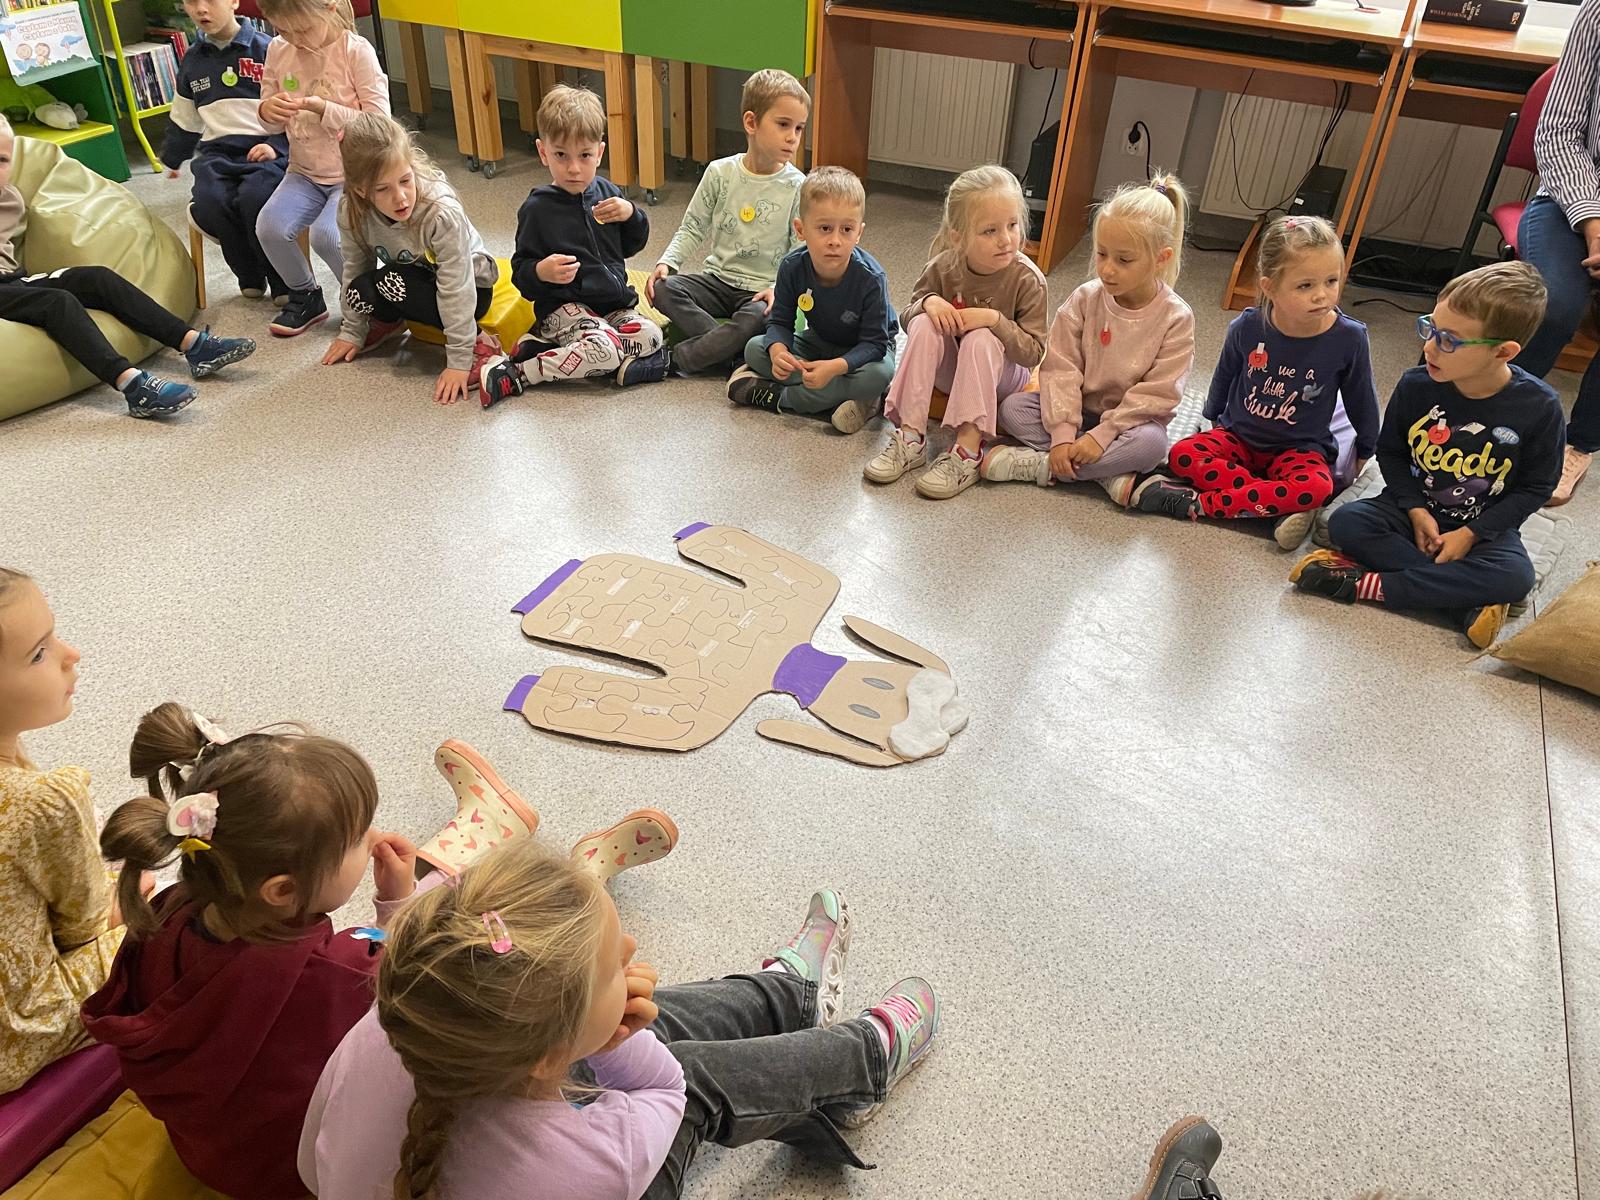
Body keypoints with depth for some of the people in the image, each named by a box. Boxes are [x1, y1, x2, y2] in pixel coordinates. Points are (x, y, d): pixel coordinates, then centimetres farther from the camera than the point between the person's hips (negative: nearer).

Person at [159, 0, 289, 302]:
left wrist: (277, 145, -12)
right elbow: (183, 120, 30)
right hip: (216, 152, 4)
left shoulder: (265, 49, 3)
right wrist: (171, 160, 40)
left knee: (255, 196, -36)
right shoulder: (192, 62, 18)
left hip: (266, 149, -4)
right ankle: (251, 278, -12)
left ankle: (283, 283, -19)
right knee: (211, 201, -30)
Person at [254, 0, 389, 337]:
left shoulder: (357, 50, -11)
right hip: (305, 172, 5)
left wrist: (326, 110, -23)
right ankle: (305, 296, 8)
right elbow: (272, 122, 12)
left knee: (326, 234, -29)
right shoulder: (278, 50, 3)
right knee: (270, 226, -20)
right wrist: (268, 111, -12)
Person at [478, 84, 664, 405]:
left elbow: (631, 246, 19)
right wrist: (541, 272, -30)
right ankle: (512, 375, -21)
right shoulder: (537, 207, -8)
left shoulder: (606, 192, 7)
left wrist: (631, 214, -2)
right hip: (564, 306, -7)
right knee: (605, 348, -31)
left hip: (614, 302, 7)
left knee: (649, 336, -19)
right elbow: (520, 273, -7)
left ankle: (546, 346, -13)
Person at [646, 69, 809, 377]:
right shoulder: (720, 173, 0)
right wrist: (667, 262, -9)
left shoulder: (797, 187, -5)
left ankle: (672, 360, -26)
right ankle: (732, 355, -27)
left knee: (754, 320, -36)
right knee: (664, 289, -20)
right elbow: (693, 228, 7)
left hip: (763, 290, -3)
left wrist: (778, 288, -23)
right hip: (718, 279, 4)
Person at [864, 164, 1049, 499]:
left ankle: (967, 451, -35)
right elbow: (906, 317, 0)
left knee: (981, 338, -33)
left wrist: (995, 319, -32)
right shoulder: (944, 267, -11)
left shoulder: (1027, 280, -18)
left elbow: (1034, 353, -18)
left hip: (999, 375, -2)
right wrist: (928, 302, -23)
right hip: (948, 370, 3)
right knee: (924, 324, -25)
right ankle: (910, 436, -28)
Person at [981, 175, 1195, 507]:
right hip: (1077, 408, 3)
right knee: (1012, 407, -20)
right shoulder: (1085, 299, -9)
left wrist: (1101, 435, -25)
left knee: (1152, 443, -36)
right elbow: (1061, 368, -12)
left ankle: (1033, 464, -29)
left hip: (1130, 418, -3)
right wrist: (1063, 435, -23)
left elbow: (1156, 395, -17)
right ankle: (1110, 476, -27)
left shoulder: (1176, 318, -15)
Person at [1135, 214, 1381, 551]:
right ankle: (1280, 506, -27)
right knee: (1183, 455, -26)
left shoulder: (1349, 338, -15)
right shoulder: (1247, 327, -13)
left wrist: (1364, 452, 14)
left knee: (1317, 487, -34)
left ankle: (1197, 504, -29)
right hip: (1239, 437, 2)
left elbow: (1361, 398, 2)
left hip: (1298, 449, -1)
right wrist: (1212, 419, 22)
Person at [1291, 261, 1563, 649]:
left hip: (1484, 525, -2)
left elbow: (1535, 486, -5)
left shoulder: (1538, 407, -16)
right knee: (1345, 523, -26)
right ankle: (1469, 601, -26)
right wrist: (1415, 511, -12)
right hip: (1416, 509, 2)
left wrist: (1470, 534, -16)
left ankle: (1369, 584, -29)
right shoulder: (1415, 387, -13)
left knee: (1516, 577, -31)